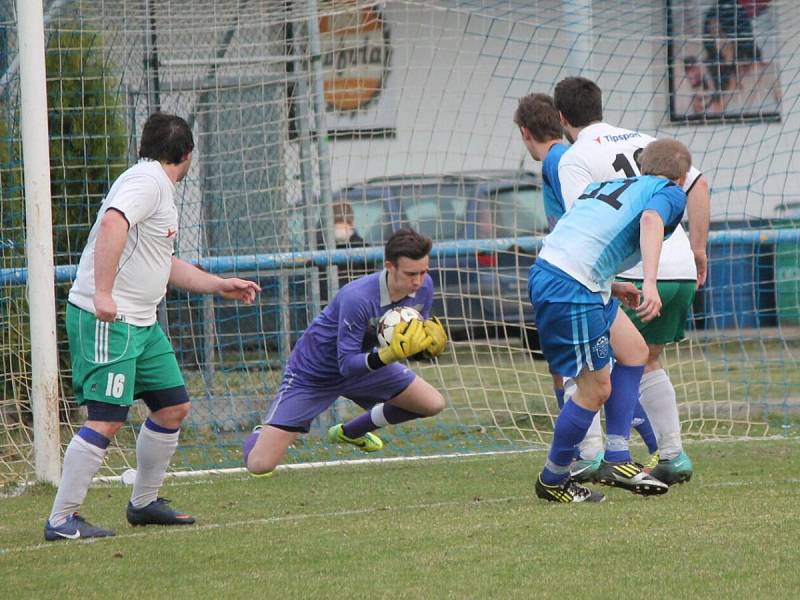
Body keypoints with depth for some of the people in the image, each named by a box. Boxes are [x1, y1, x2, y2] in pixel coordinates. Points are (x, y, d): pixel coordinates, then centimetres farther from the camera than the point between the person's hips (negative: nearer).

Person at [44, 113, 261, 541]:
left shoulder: (160, 187, 21)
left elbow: (165, 264, 33)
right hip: (106, 318, -10)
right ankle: (60, 521, -11)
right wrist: (102, 293, -36)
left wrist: (218, 285, 33)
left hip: (142, 321, 10)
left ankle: (144, 503, 27)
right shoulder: (147, 180, -12)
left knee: (173, 407, 14)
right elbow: (113, 223, -30)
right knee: (107, 419, -14)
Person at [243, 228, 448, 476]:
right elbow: (347, 365, -33)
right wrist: (388, 355, -48)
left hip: (365, 361, 7)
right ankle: (261, 436, 26)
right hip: (312, 374, -7)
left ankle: (349, 433, 23)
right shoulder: (357, 298, -37)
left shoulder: (422, 286, -17)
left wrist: (430, 341, -24)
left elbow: (419, 338, -1)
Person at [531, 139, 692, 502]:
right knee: (596, 388, 2)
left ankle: (616, 459, 19)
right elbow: (651, 219, -19)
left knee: (633, 351, 18)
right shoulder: (670, 193, 5)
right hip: (570, 290, -9)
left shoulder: (606, 187, 27)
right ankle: (552, 481, 16)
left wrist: (611, 287, 30)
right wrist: (650, 283, -30)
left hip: (548, 271, 9)